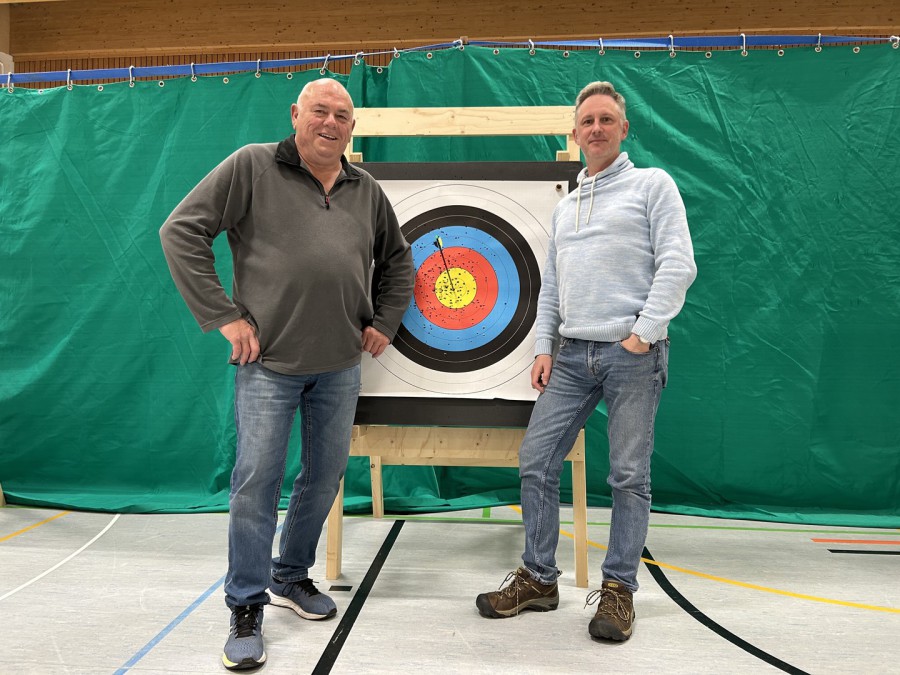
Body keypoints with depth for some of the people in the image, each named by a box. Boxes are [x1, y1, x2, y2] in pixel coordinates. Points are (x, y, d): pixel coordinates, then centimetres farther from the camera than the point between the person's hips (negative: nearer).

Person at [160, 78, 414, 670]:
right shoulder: (252, 167, -3)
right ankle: (246, 608, 13)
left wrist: (384, 322, 12)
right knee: (257, 480, -3)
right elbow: (182, 231, -7)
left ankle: (291, 576, 33)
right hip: (269, 361, -5)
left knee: (327, 476, 12)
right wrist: (223, 314, -12)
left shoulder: (366, 189, 11)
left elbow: (398, 259, 23)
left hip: (341, 362, 5)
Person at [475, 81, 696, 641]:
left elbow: (678, 264, -6)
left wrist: (645, 331, -14)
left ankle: (619, 589, 15)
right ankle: (539, 579, 16)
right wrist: (544, 347, 9)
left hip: (632, 355, -5)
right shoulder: (564, 206, 21)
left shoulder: (652, 184, 4)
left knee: (630, 476, 0)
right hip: (571, 355, 6)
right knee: (536, 461, 2)